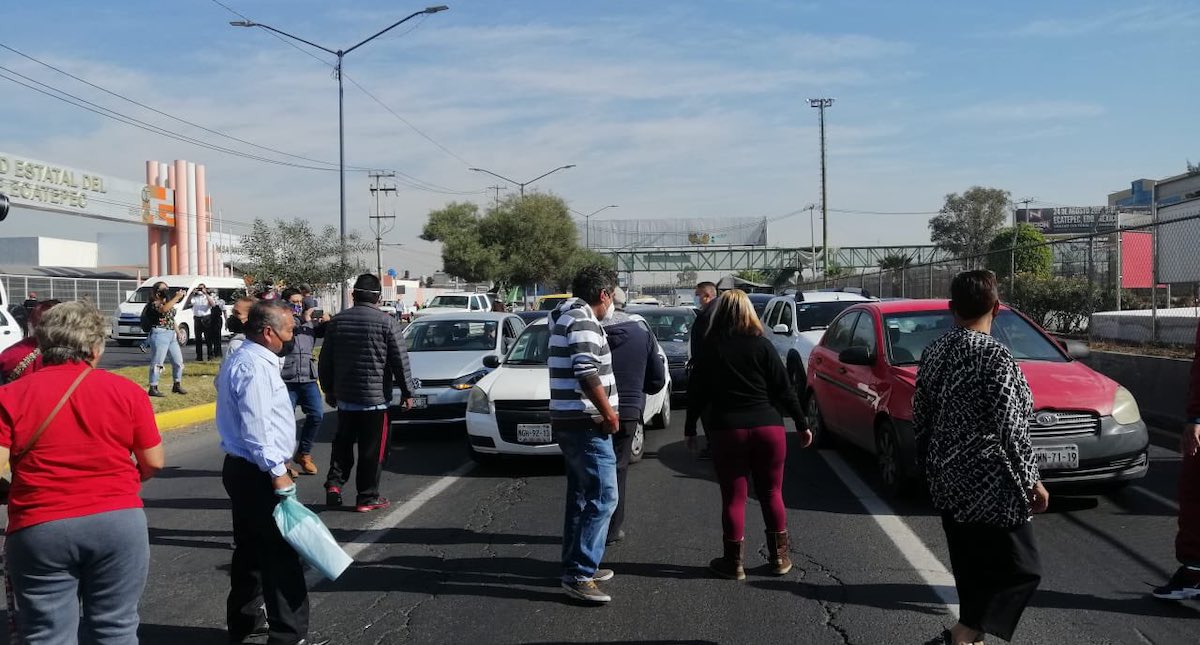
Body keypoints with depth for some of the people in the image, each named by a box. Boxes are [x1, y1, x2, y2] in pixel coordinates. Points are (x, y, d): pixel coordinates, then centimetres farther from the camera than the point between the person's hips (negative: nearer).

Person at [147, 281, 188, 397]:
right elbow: (164, 309, -30)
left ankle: (177, 385, 23)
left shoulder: (169, 302, 18)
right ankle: (153, 388, -1)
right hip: (160, 334, -8)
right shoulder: (155, 303, -7)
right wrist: (177, 297, -26)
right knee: (157, 363, -6)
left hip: (172, 335, 8)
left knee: (178, 361, 11)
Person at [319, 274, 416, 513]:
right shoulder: (387, 323, -10)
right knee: (373, 450, 4)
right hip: (375, 398, -4)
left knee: (343, 442, 21)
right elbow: (400, 361, -8)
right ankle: (367, 498, 8)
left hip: (344, 397, 4)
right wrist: (407, 392, 2)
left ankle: (334, 482, 8)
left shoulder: (336, 322, 3)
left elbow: (325, 361, 9)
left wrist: (329, 389, 20)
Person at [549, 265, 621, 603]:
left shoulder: (566, 317, 17)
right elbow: (587, 373, -26)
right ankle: (579, 575, -9)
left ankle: (575, 566, 24)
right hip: (586, 424, -11)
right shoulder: (582, 319, -15)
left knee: (581, 496, 17)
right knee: (602, 497, -10)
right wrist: (609, 413, -18)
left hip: (571, 422, 11)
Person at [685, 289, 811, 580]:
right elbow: (784, 389, -1)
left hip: (726, 431, -1)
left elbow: (697, 392, 2)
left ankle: (734, 562, 11)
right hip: (768, 427, 1)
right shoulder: (762, 345, -1)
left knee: (733, 497, 7)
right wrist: (802, 425, 6)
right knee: (772, 494, 13)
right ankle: (779, 557, 21)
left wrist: (690, 429, 12)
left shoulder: (709, 349, 0)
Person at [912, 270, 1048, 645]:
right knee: (1020, 571, 1)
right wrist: (1032, 482, -8)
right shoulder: (996, 358, -17)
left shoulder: (934, 352, 5)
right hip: (989, 487, -8)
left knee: (971, 570, 19)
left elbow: (920, 417, 12)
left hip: (946, 483, 8)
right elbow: (1010, 430, -18)